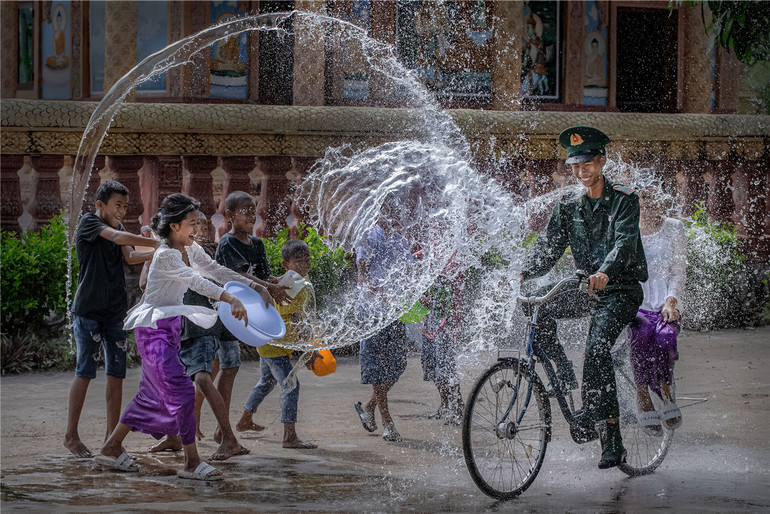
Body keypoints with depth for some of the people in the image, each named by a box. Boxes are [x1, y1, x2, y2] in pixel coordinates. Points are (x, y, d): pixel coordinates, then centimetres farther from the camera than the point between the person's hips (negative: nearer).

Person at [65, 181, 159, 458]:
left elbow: (129, 256, -1)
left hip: (115, 311, 7)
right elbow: (119, 238, -23)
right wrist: (159, 244, -24)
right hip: (88, 310, -7)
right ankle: (71, 435, 4)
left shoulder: (117, 226, 15)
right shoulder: (89, 222, -6)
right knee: (85, 372, -5)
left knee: (116, 373, 2)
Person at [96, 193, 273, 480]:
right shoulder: (165, 255, -20)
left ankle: (111, 448, 25)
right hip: (153, 330, -10)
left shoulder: (191, 250, 8)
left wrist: (254, 287, 0)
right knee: (181, 392, -14)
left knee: (153, 394, 15)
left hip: (170, 327, 10)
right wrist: (231, 300, -41)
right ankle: (192, 463, -9)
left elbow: (217, 271, 10)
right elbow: (196, 282, -31)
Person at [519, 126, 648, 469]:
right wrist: (525, 275, -17)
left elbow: (624, 241, -22)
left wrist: (604, 273, -41)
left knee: (596, 347, -27)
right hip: (588, 290, 6)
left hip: (621, 290, -6)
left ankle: (612, 436, -25)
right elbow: (549, 245, 2)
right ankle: (564, 375, 2)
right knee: (540, 314, -18)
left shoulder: (623, 200, -6)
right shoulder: (568, 206, 10)